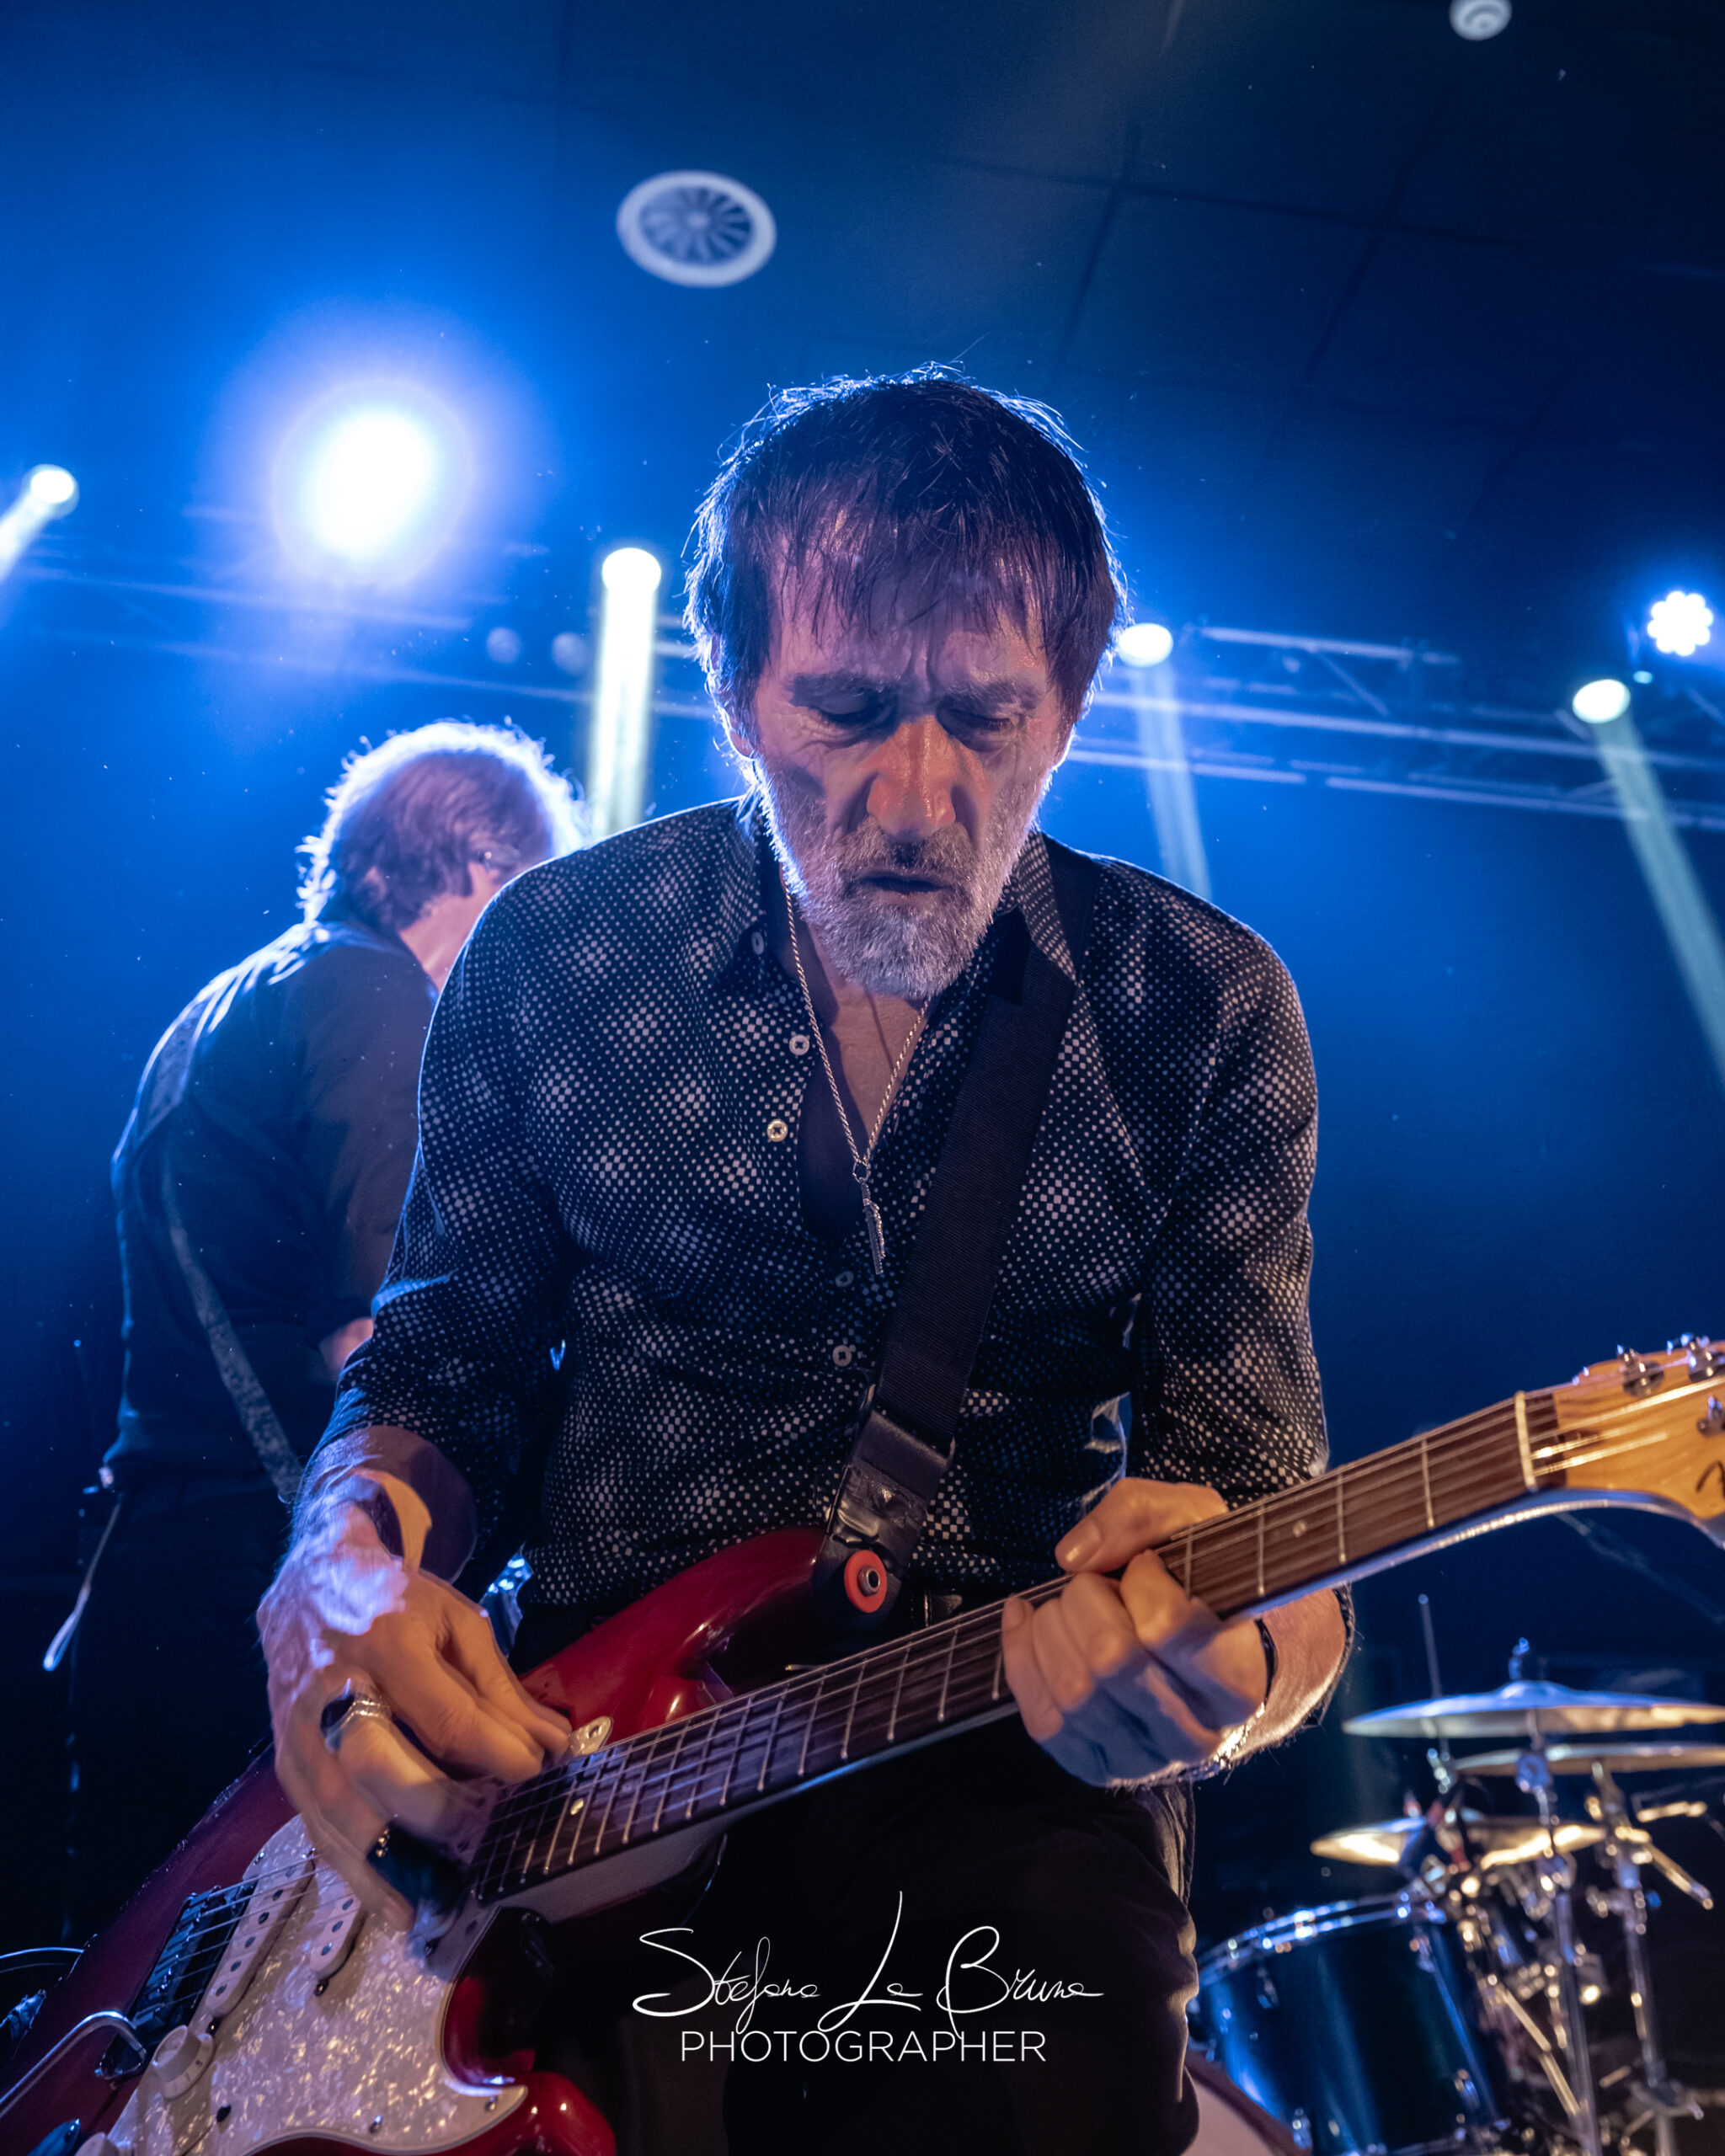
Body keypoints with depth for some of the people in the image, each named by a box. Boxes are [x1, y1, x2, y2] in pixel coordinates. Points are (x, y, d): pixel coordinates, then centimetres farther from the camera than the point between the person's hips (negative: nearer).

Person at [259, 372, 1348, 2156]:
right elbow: (441, 1361, 8)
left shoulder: (1203, 1008, -3)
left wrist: (1222, 1667, -26)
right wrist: (352, 1560, -14)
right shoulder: (548, 952, 0)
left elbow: (1260, 1476, -3)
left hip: (1019, 1766, 0)